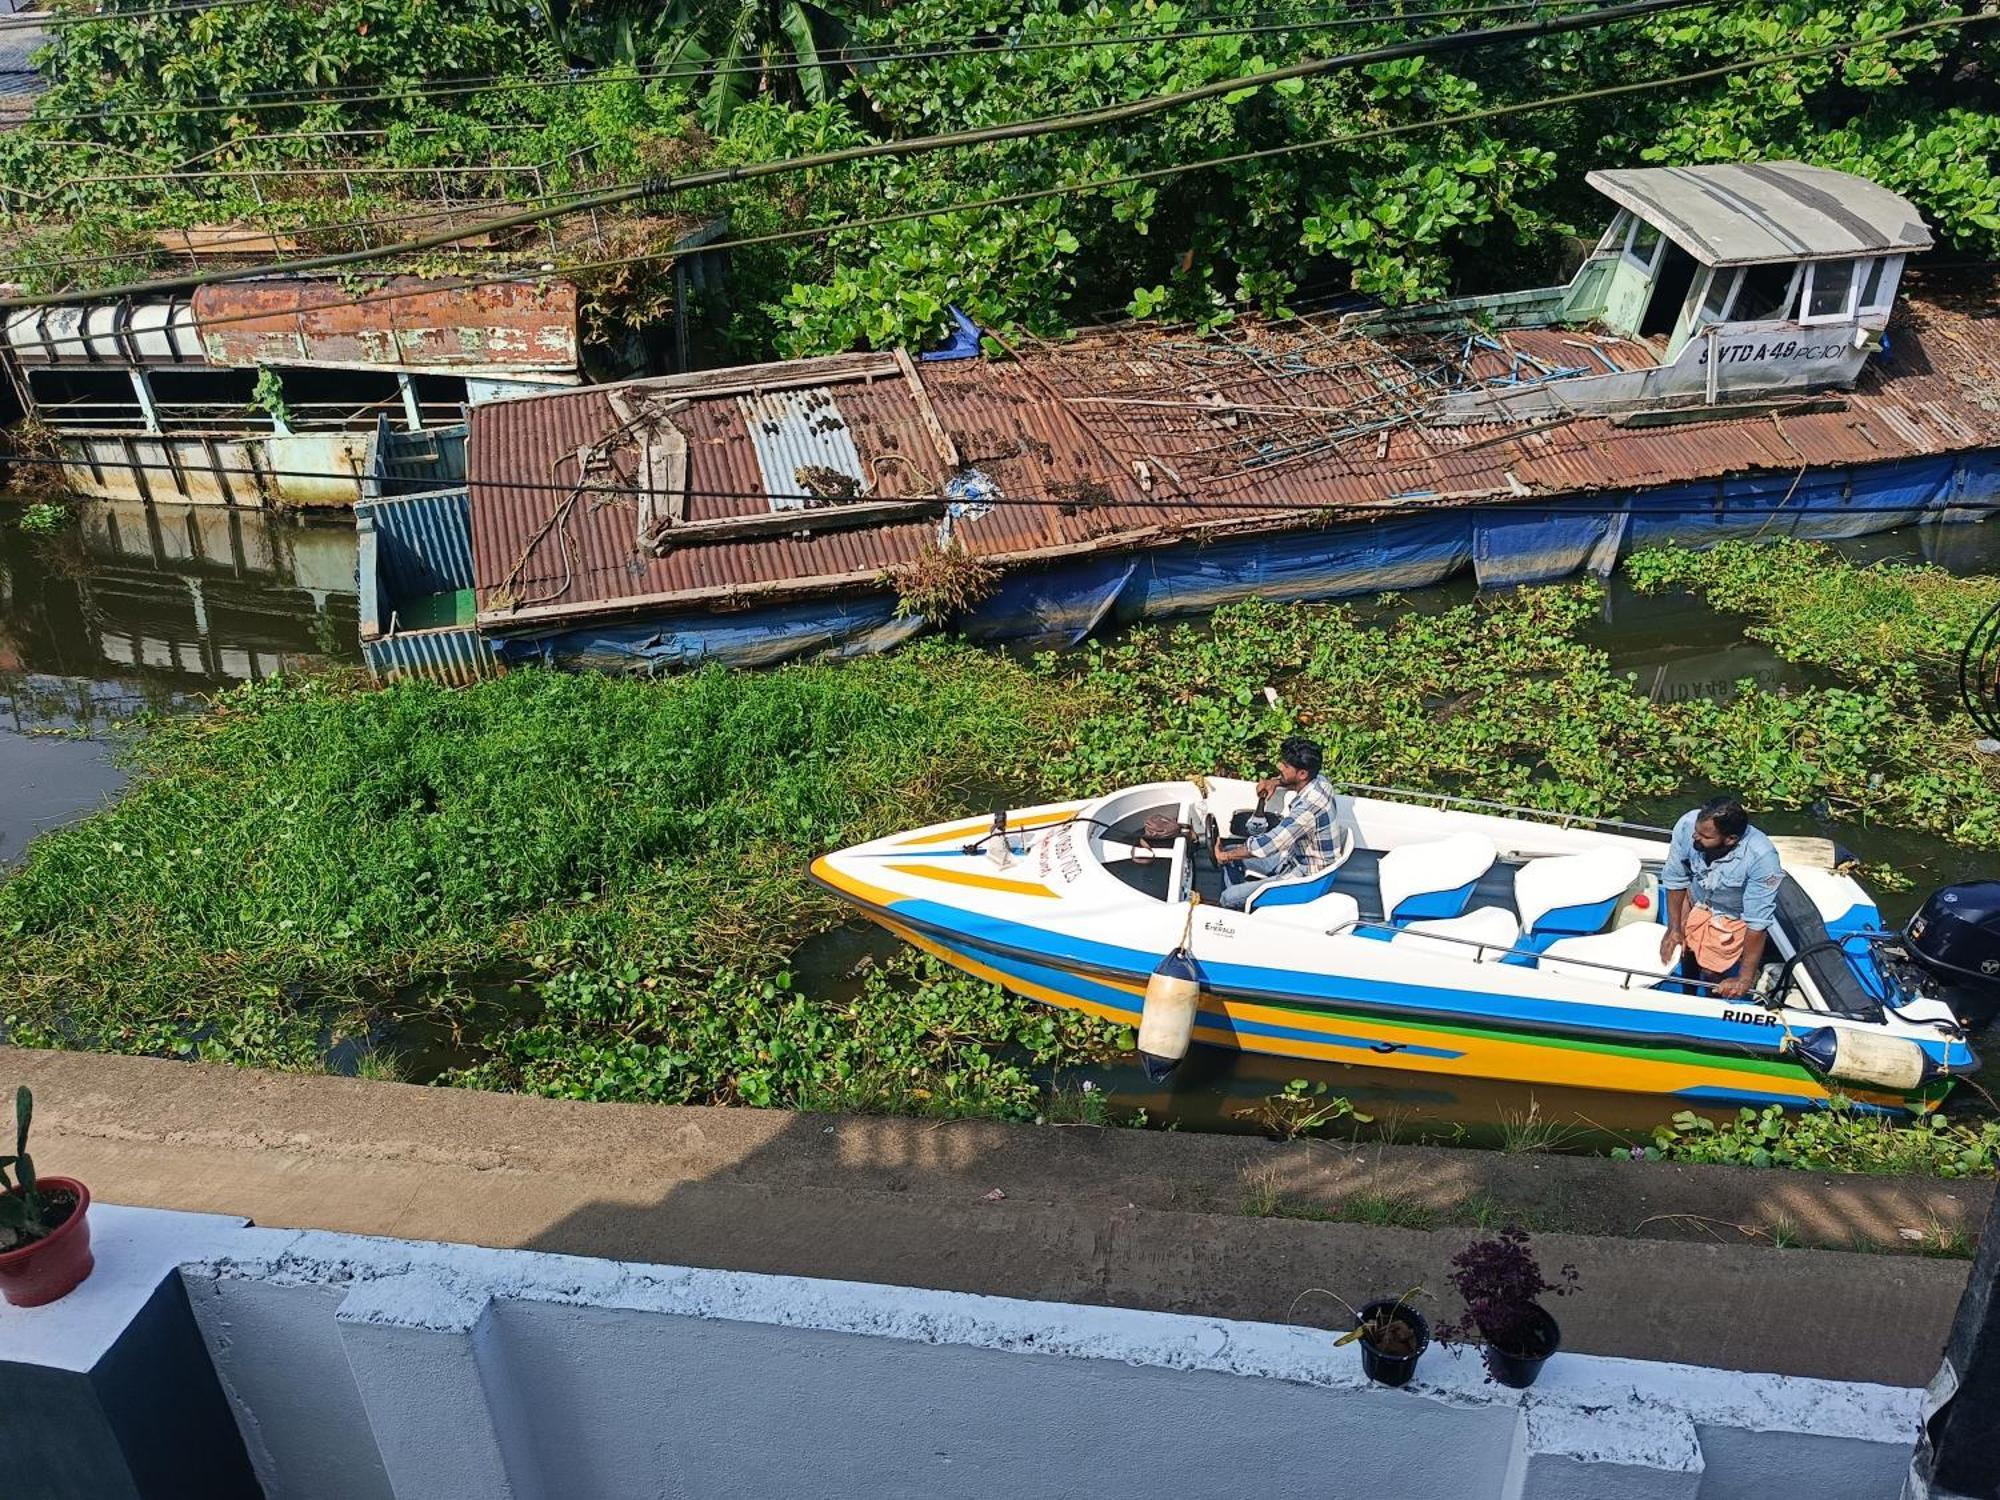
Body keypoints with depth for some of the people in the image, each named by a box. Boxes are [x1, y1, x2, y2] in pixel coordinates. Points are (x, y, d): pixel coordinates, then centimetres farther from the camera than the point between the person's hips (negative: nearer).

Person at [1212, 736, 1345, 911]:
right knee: (1231, 853, 13)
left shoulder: (1308, 808, -34)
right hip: (1296, 857, 10)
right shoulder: (1318, 780, -7)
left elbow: (1268, 844, -30)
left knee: (1229, 897, -14)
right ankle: (1236, 905, 21)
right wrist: (1275, 782, 1)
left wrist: (1226, 855, -15)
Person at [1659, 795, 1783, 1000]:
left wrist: (1745, 979, -26)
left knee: (1713, 972, -3)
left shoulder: (1761, 858, -39)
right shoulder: (1687, 825, -32)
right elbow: (1675, 878, -13)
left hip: (1734, 916, -3)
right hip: (1696, 901, 3)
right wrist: (1674, 928, -8)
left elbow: (1757, 921, -30)